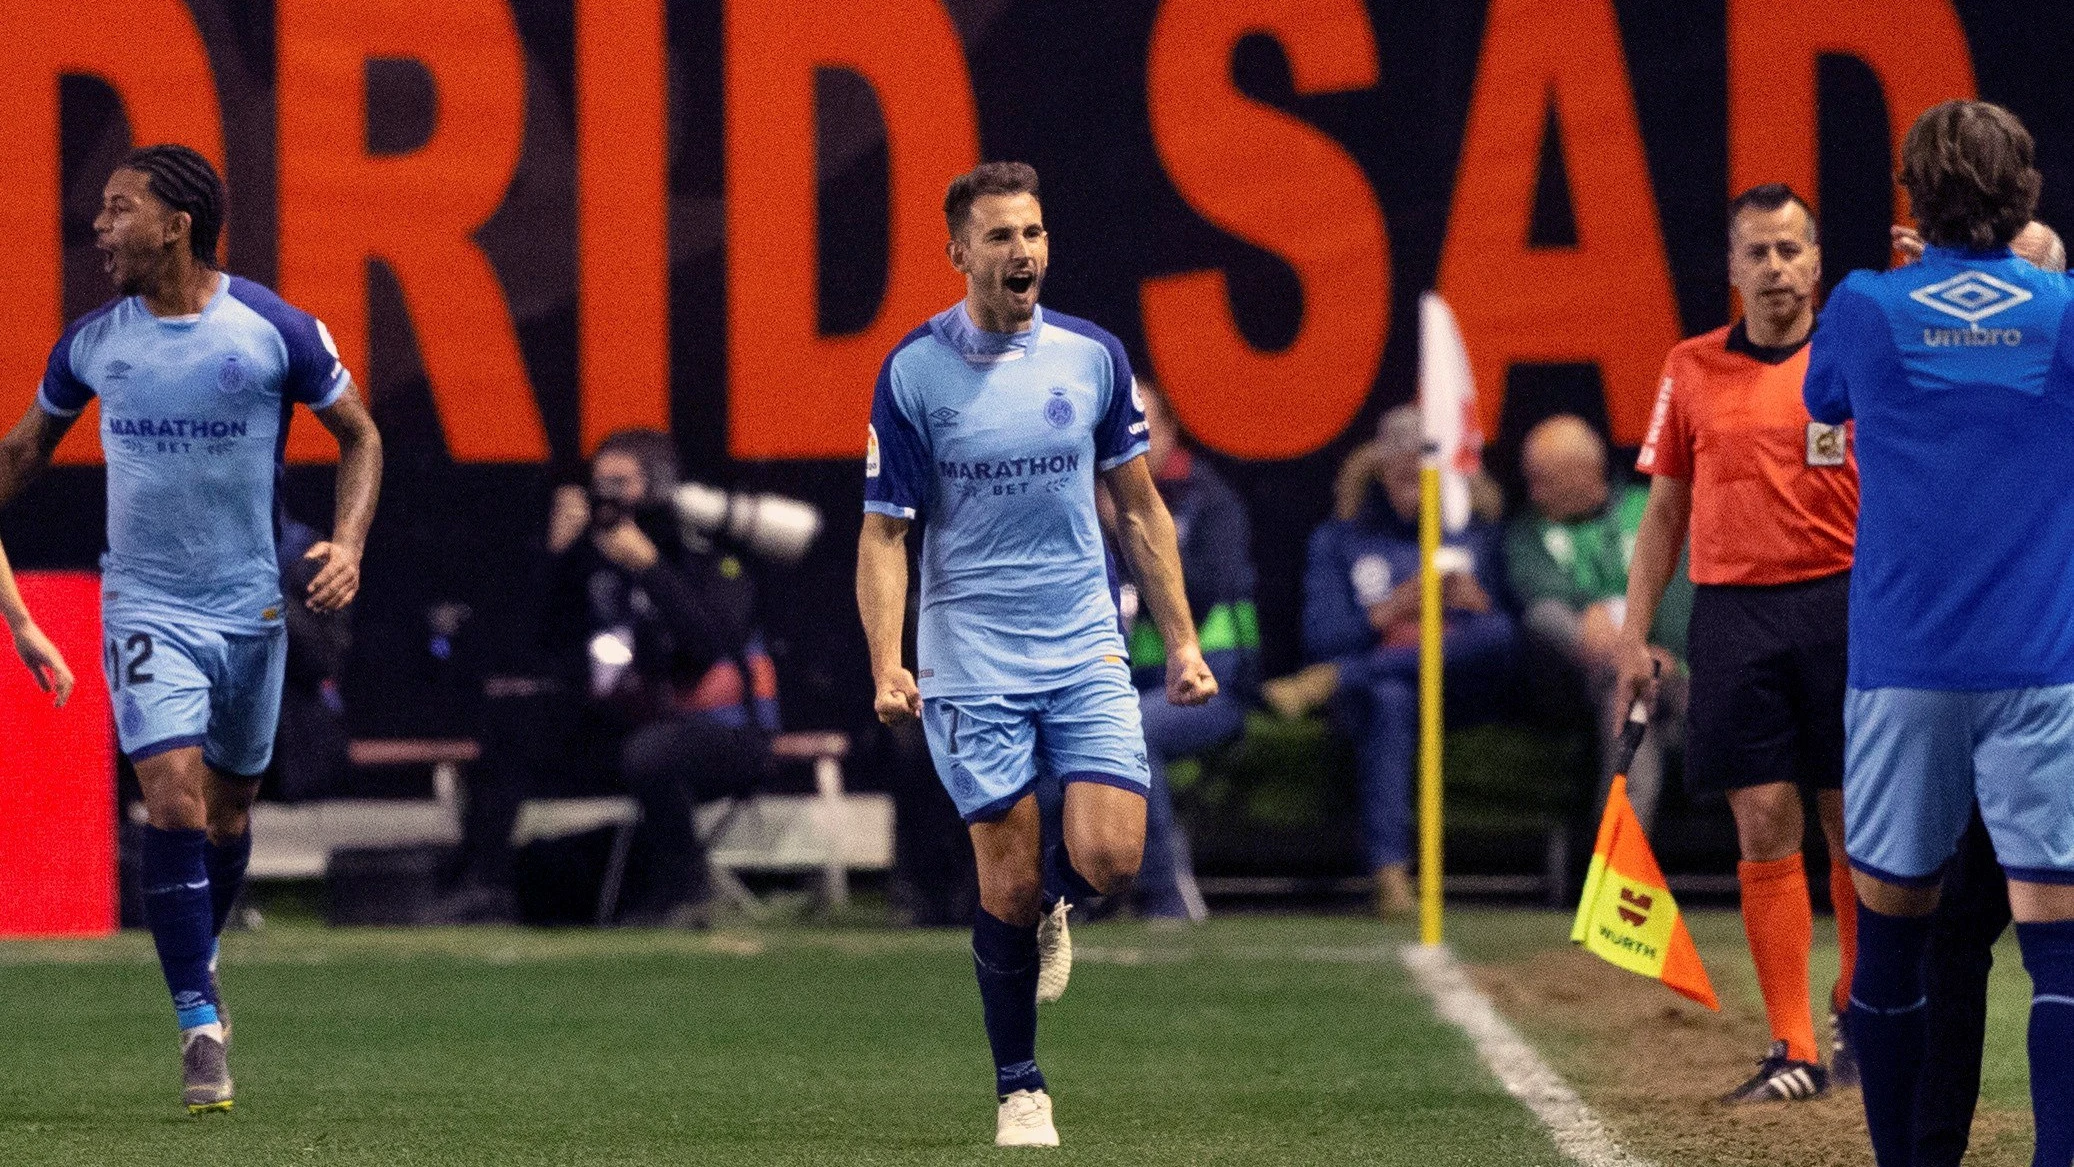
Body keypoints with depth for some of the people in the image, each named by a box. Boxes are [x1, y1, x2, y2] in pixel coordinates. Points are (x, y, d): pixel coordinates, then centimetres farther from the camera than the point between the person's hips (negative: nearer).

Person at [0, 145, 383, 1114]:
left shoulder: (274, 331, -9)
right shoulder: (93, 341, -2)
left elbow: (359, 434, 4)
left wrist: (348, 544, -9)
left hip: (251, 600, 0)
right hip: (146, 604, 0)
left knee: (229, 804, 12)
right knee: (175, 798, -16)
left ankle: (201, 957, 40)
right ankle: (201, 1024, -12)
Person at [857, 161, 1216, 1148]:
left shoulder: (1092, 356, 2)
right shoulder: (912, 372, -5)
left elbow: (1140, 510, 12)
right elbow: (884, 531, -3)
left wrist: (1182, 642, 8)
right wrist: (887, 663, -16)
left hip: (1086, 650, 2)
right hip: (971, 664, -2)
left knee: (1108, 858, -13)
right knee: (1006, 885, -5)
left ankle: (1049, 899, 23)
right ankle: (1019, 1088, 11)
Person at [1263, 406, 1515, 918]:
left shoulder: (1477, 536, 23)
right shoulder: (1339, 542, 19)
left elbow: (1514, 630, 12)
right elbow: (1322, 638, 5)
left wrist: (1476, 602, -9)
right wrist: (1393, 609, -9)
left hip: (1462, 686, 2)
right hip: (1376, 680, -2)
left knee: (1499, 635, -35)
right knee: (1388, 700, -41)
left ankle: (1328, 682, -31)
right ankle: (1390, 873, -50)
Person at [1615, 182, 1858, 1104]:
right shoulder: (1692, 371, 9)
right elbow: (1664, 514, 12)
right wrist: (1635, 633, 7)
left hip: (1843, 605, -1)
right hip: (1734, 611, 1)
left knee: (1854, 828, 4)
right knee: (1765, 829, -4)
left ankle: (1859, 1018, 24)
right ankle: (1793, 1052, -3)